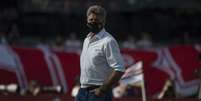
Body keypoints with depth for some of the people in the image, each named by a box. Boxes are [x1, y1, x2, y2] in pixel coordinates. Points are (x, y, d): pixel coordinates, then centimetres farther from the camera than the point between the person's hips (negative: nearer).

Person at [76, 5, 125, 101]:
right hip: (82, 92, 9)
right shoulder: (86, 40, 17)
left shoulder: (108, 41, -11)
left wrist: (103, 89, -17)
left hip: (98, 93, -9)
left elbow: (119, 70, -18)